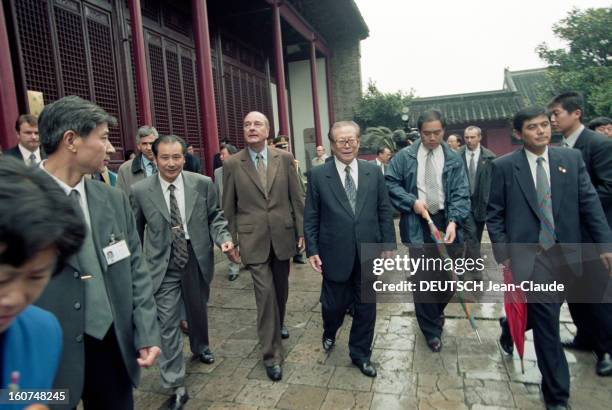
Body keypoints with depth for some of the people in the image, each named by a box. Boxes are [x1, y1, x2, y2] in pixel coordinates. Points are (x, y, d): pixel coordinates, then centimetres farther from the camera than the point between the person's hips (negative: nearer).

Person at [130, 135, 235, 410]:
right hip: (162, 266, -1)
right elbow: (135, 231, 4)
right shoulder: (139, 191, -7)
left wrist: (223, 238, -16)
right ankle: (177, 387, 13)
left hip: (197, 260, 2)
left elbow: (215, 217, 2)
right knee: (167, 323, -1)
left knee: (198, 311, 22)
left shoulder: (203, 184, -7)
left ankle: (200, 348, 54)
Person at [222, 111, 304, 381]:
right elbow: (228, 207, 2)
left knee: (281, 288, 17)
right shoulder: (232, 164, -2)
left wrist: (302, 231, 2)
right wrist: (230, 240, 2)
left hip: (282, 235, 2)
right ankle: (271, 354, 8)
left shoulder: (284, 159, 1)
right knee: (265, 291, -5)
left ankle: (276, 326, 45)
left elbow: (297, 197, 3)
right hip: (252, 238, -2)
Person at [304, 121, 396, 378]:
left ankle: (360, 354, 34)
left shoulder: (374, 172, 2)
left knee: (366, 307, 12)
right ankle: (330, 333, 46)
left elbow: (385, 212, 4)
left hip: (369, 254, 2)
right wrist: (312, 250, -5)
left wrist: (388, 246, 0)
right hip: (335, 255, -2)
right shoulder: (318, 175, -4)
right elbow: (310, 217, -1)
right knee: (334, 304, 11)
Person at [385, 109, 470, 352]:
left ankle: (436, 312, 41)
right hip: (417, 223, -2)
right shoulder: (405, 156, 1)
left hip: (445, 221, 2)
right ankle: (431, 329, 16)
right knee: (423, 278, -1)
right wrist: (412, 202, -12)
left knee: (448, 275, 10)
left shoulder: (453, 159, 2)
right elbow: (390, 183, 1)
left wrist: (454, 221, -19)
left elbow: (460, 193, -4)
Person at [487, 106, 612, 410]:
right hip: (527, 256, -3)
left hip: (564, 256, 4)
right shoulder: (504, 166, -4)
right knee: (547, 324, 0)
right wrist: (503, 254, -7)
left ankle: (510, 327, 49)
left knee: (541, 316, 16)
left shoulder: (572, 159, 5)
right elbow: (494, 214, -2)